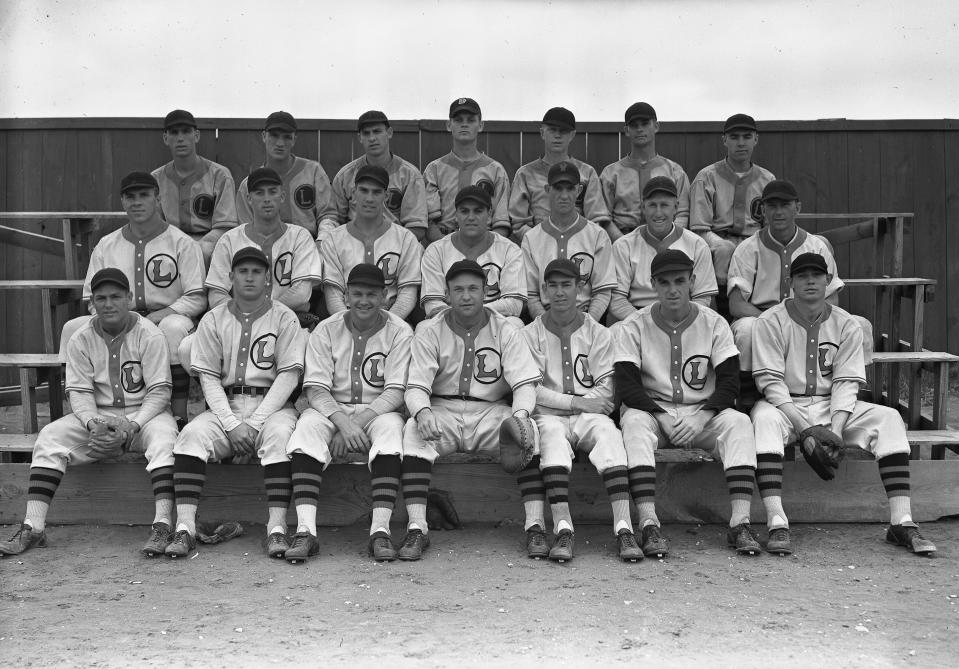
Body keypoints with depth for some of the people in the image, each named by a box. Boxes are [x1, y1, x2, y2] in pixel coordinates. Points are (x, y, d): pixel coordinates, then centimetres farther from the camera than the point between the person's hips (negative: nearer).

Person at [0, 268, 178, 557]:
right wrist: (93, 423, -21)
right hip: (97, 416, 3)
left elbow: (159, 391, -10)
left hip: (144, 414, -3)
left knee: (164, 435, -35)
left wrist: (131, 425, -24)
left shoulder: (149, 334, -6)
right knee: (50, 436, -20)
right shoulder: (80, 340, 3)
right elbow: (79, 391, -1)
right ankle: (33, 527, -23)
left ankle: (163, 525, -41)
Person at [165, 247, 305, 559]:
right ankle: (185, 528, -29)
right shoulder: (213, 320, 10)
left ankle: (277, 528, -36)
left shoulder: (284, 318, 5)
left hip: (272, 404, -2)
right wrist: (231, 424, -12)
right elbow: (208, 378, 3)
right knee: (192, 434, -26)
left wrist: (255, 422, -14)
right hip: (225, 406, 2)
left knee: (279, 434, -33)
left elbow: (288, 376, -4)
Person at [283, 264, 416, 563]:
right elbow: (316, 389, -5)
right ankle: (305, 531, -37)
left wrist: (358, 422, -22)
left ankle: (380, 530, -37)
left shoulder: (399, 332, 0)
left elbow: (396, 392, -9)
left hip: (379, 410, -1)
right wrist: (342, 422, -24)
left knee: (390, 427, -34)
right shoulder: (326, 330, 4)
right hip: (332, 409, 1)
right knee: (308, 425, -30)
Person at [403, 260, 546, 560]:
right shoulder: (429, 332, 2)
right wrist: (423, 412, -30)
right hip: (442, 412, 0)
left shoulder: (506, 332, 2)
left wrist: (520, 414, -28)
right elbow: (416, 386, -5)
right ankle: (417, 528, -30)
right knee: (413, 431, -31)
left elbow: (525, 384, -5)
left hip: (492, 411, 0)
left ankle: (535, 526, -26)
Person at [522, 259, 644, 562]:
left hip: (589, 415, 1)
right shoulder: (530, 334, 10)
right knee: (552, 434, -35)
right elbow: (531, 389, -2)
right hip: (548, 415, -1)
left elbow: (606, 389, 4)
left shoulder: (598, 333, 13)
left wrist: (579, 405, -10)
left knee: (608, 432, -32)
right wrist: (576, 402, -12)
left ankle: (624, 528, -42)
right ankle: (563, 529, -44)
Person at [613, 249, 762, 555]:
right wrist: (663, 418, -22)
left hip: (704, 413, 1)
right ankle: (649, 524, -41)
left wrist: (701, 418, -20)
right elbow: (626, 385, -8)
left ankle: (740, 521, -33)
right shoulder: (633, 327, 0)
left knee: (739, 421, -28)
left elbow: (730, 383, -4)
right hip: (653, 410, -1)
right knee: (634, 421, -34)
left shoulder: (714, 323, 4)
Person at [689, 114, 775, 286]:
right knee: (725, 249, -37)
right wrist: (725, 246, -23)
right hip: (717, 240, -3)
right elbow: (700, 229, -3)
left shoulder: (768, 180, 15)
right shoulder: (706, 177, 5)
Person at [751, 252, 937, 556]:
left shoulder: (846, 324, 6)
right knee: (765, 418, -36)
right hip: (785, 406, -3)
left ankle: (901, 522, -22)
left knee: (889, 417, -19)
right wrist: (805, 429, -22)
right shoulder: (770, 322, -4)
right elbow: (770, 382, -12)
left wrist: (835, 429, -20)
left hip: (833, 408, 3)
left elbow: (846, 382, -2)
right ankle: (776, 523, -43)